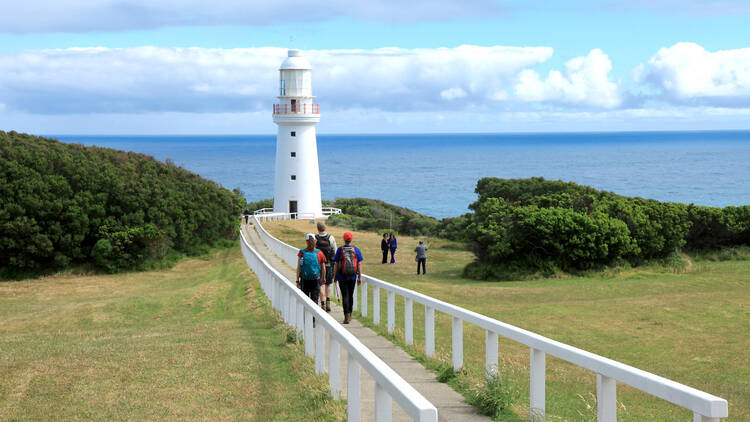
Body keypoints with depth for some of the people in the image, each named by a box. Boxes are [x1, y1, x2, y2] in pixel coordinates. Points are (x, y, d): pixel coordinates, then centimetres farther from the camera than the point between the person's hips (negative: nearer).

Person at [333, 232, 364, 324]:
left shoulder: (340, 250, -6)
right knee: (351, 295, 17)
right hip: (353, 276, 2)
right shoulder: (356, 250, -1)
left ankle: (347, 316, -16)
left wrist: (335, 276, 8)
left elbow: (336, 264, -3)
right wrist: (360, 277, 3)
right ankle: (349, 315, 27)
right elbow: (359, 264, -2)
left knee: (345, 296, -3)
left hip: (342, 277, -2)